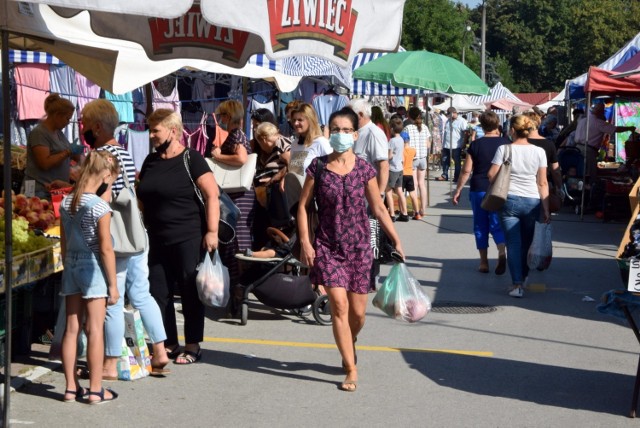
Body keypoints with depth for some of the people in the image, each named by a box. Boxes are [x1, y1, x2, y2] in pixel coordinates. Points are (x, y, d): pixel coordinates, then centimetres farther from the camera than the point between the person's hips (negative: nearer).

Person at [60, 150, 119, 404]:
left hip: (71, 265, 6)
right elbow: (105, 249, -14)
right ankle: (95, 390, 5)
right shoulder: (100, 207, -15)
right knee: (95, 330, 0)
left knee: (72, 329, 9)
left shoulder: (66, 203, 4)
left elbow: (64, 243, 10)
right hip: (93, 268, -6)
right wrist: (113, 284, -7)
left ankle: (71, 388, 15)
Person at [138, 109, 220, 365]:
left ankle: (192, 346, 12)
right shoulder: (150, 161, 12)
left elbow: (212, 195, -13)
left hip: (189, 238, -7)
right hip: (158, 240, 7)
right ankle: (168, 342, 20)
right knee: (158, 292, 7)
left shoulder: (190, 159, -9)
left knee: (190, 292, 2)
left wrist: (212, 231, -19)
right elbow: (143, 198, 20)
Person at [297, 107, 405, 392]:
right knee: (339, 304, -14)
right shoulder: (318, 167, -2)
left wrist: (396, 242, 0)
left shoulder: (364, 169, 0)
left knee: (357, 313, 6)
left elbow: (378, 209, 4)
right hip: (328, 246, -1)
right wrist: (305, 242, -6)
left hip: (359, 246, 1)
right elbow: (303, 206, 2)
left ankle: (350, 345, 39)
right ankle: (351, 370, -6)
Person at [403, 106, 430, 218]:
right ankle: (423, 209, 21)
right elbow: (428, 144, 4)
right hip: (423, 158, 4)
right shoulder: (425, 127, 0)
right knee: (421, 183, 15)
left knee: (414, 184, 0)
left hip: (412, 158, -4)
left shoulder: (408, 128, -12)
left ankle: (416, 211, -4)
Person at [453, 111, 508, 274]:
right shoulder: (506, 143, 0)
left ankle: (484, 262, 11)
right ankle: (501, 253, -21)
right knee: (497, 224, 5)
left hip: (478, 189, -1)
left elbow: (466, 170, -5)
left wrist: (458, 190, 4)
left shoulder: (475, 145, -4)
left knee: (480, 226, 9)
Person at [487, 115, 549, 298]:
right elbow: (543, 183, 1)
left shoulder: (504, 149, -5)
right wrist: (546, 209, 5)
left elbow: (491, 175, -9)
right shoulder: (539, 152, 1)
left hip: (509, 200, -2)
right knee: (526, 243, 17)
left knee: (513, 243, -1)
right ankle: (523, 279, 33)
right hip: (532, 201, 2)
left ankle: (517, 284, -10)